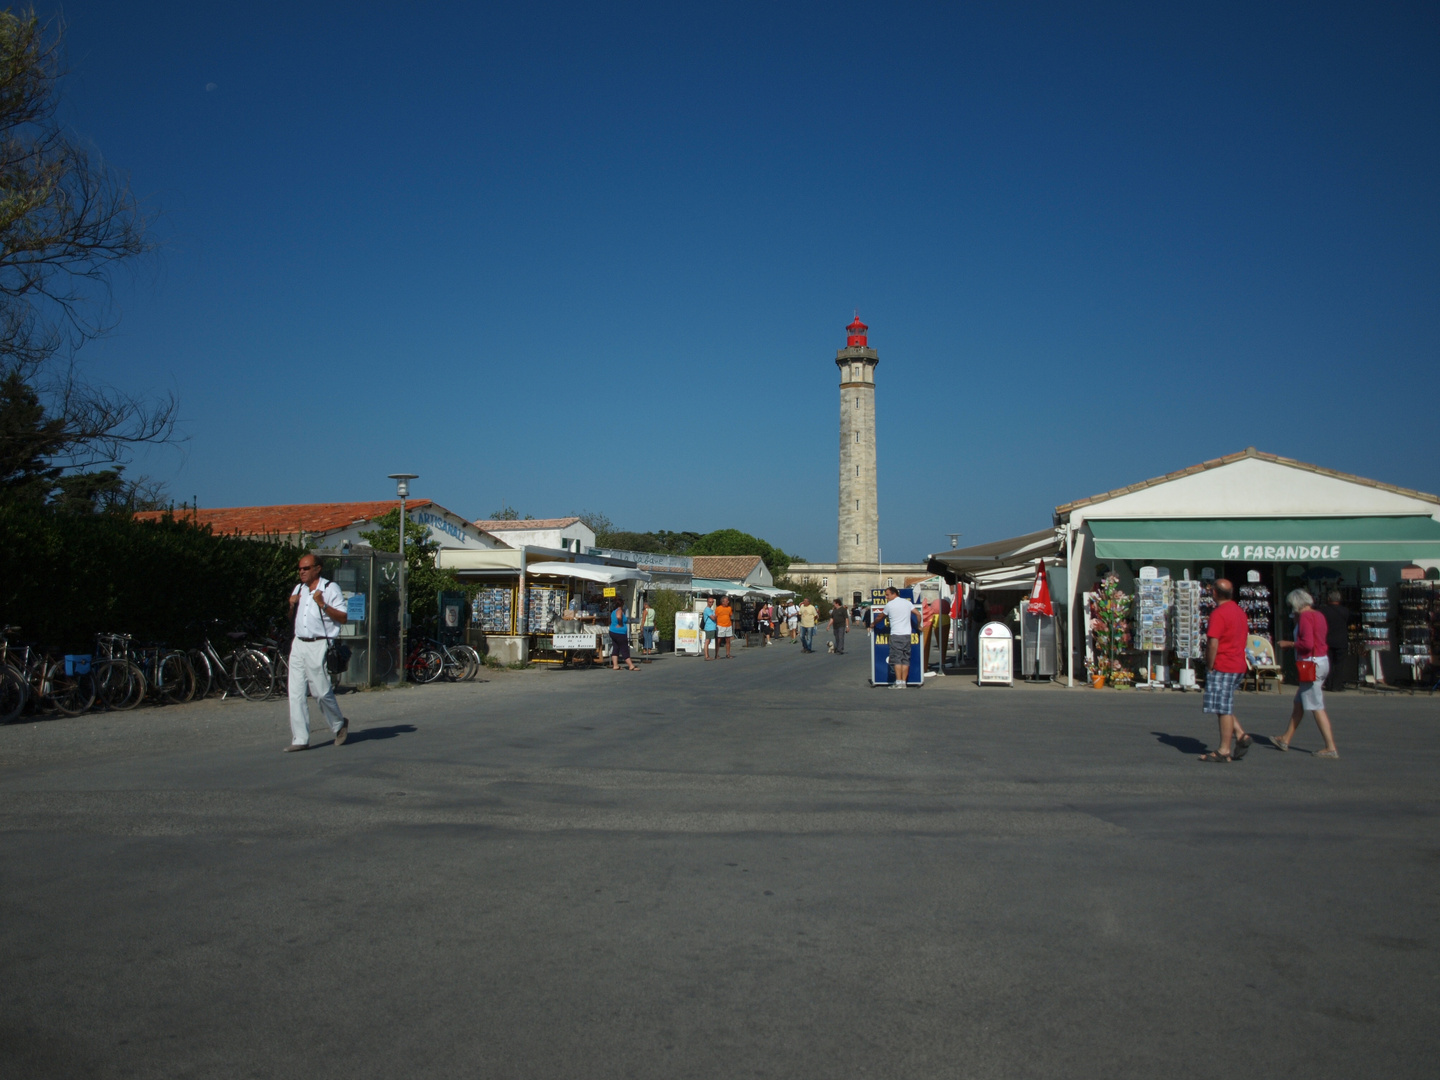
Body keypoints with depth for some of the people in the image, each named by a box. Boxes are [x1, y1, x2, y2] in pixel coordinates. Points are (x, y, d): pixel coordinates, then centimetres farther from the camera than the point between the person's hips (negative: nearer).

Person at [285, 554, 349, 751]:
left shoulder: (330, 589, -3)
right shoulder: (298, 589, 18)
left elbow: (343, 617, -10)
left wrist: (322, 604, -19)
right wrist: (292, 605, 6)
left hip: (318, 645, -6)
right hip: (298, 644, 7)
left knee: (322, 691, -5)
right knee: (296, 693, 1)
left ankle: (339, 725, 20)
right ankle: (300, 739, 5)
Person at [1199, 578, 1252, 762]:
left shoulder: (1219, 613, -15)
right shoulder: (1240, 612, 14)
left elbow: (1213, 644, -21)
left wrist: (1209, 667, -12)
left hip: (1222, 667, -9)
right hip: (1238, 665, 9)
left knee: (1223, 709, -4)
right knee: (1224, 707, 19)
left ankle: (1224, 751, -1)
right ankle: (1241, 735, 9)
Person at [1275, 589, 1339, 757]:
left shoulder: (1305, 616, -14)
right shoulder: (1319, 615, 13)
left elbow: (1307, 644, -24)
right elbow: (1326, 642, 17)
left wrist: (1289, 644, -7)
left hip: (1311, 664, -10)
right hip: (1322, 661, 10)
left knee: (1317, 707, -6)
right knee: (1299, 702, 17)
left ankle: (1331, 748, -4)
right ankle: (1285, 739, 26)